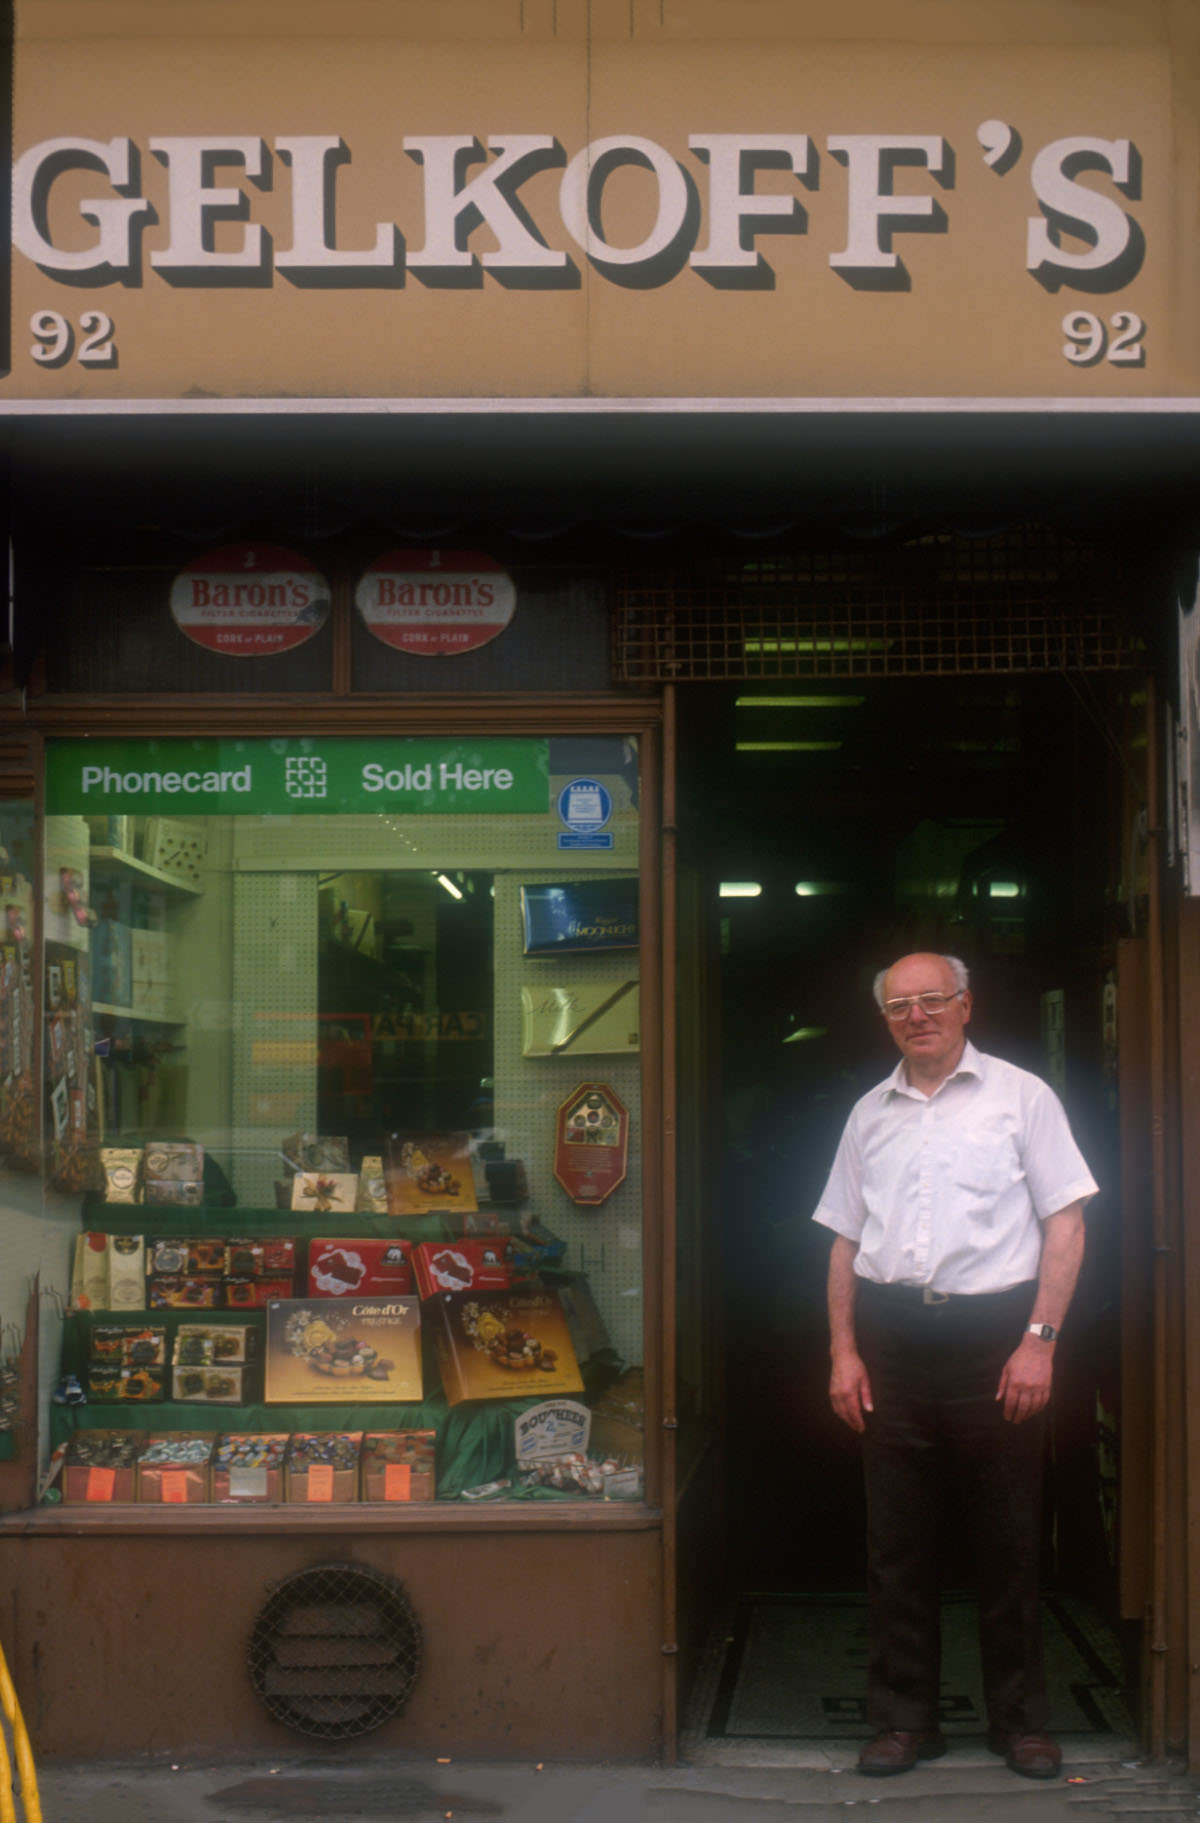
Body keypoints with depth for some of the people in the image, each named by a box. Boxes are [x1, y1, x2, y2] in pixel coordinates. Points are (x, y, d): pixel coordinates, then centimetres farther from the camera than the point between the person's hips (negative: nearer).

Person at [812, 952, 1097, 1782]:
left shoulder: (1020, 1096, 2)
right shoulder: (871, 1114, 14)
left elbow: (1065, 1223, -2)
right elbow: (845, 1239, 16)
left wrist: (1040, 1339, -10)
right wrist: (844, 1350, 6)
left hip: (994, 1333, -3)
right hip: (893, 1338, 3)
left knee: (1009, 1538, 3)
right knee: (897, 1539, 7)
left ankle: (1021, 1718, 15)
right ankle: (905, 1717, 16)